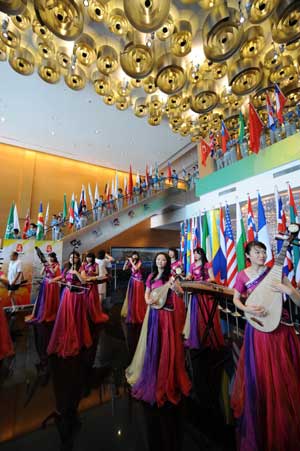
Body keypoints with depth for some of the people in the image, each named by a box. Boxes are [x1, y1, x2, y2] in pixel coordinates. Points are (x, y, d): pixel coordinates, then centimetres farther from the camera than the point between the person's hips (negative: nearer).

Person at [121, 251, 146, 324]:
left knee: (138, 297, 3)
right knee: (131, 297, 12)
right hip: (132, 280, 5)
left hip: (138, 280, -4)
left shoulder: (139, 262, -8)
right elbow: (124, 269, 1)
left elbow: (136, 268, -24)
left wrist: (131, 261, -18)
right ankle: (131, 313, 29)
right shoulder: (131, 263, 4)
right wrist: (126, 262, -11)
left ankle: (138, 314, 19)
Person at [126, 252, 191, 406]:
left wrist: (176, 289, -45)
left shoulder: (170, 277, -12)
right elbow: (147, 293, 13)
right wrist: (147, 300, -9)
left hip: (166, 314, -5)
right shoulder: (151, 276, 4)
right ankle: (151, 375, 42)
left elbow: (180, 295, -22)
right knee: (152, 344, 19)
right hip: (152, 313, 6)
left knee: (165, 346, 6)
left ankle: (165, 380, 27)